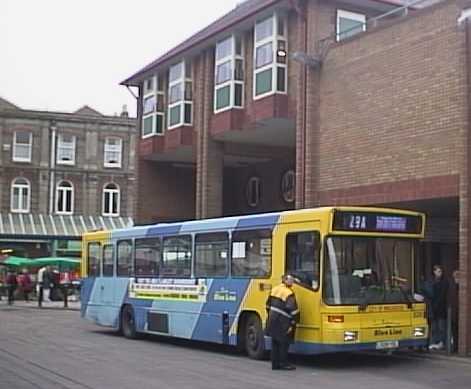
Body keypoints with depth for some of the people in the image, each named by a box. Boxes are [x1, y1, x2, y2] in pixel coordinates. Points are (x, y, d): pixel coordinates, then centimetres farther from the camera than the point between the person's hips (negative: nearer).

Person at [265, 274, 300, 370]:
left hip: (273, 320, 7)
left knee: (275, 343, 13)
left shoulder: (274, 290, 7)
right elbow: (293, 309, -21)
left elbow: (268, 304, 16)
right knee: (284, 343, 3)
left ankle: (275, 364, 17)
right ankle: (283, 363, 7)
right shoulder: (289, 294, -16)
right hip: (282, 322, -7)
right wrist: (293, 323, -13)